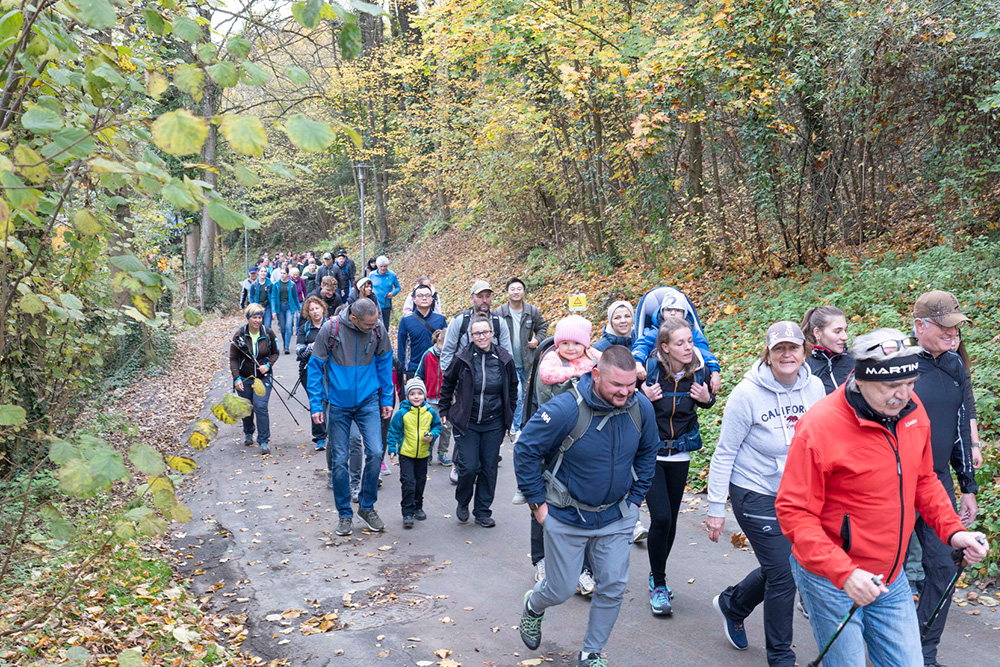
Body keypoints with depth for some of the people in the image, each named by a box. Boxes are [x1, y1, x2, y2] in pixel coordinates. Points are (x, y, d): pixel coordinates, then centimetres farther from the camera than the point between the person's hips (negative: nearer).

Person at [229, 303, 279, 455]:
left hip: (263, 377, -1)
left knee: (261, 407, -13)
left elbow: (275, 353, 7)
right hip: (244, 378, 1)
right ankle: (248, 434, 41)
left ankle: (264, 441, -5)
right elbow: (233, 358, -5)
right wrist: (236, 378, -13)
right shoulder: (239, 334, -9)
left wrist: (268, 365, -12)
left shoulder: (268, 333, -6)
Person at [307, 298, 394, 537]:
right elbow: (315, 367, -6)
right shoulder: (330, 329, -15)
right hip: (337, 403, -1)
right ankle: (345, 514, 20)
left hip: (368, 401, 2)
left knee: (375, 452, -8)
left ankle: (367, 507, 14)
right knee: (339, 460, 4)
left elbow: (384, 364, 7)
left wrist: (387, 399, 8)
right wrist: (315, 405, -7)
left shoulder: (378, 330, -8)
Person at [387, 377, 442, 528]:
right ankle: (407, 513, -1)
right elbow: (394, 431, -4)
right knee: (408, 483, -9)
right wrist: (392, 449, -7)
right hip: (406, 454, -3)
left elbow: (437, 425, 12)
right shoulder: (402, 413, -13)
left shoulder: (430, 412, -5)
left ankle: (418, 507, 34)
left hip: (423, 454, 3)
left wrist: (432, 435, -8)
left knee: (420, 481, 16)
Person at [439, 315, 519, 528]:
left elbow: (512, 388, 13)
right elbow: (447, 383, 7)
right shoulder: (463, 358, -9)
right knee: (469, 467, -7)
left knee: (489, 468, 7)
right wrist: (444, 411, 9)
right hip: (466, 422, -2)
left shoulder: (504, 358, -3)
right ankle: (462, 502, 22)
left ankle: (482, 511, 23)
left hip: (494, 424, 2)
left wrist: (509, 414, 14)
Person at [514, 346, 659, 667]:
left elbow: (648, 452, 9)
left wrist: (636, 498, 7)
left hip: (616, 518, 4)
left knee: (613, 588, 8)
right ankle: (533, 607, 47)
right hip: (567, 518, -3)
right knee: (561, 590, 10)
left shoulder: (641, 408, -12)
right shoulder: (565, 410, -27)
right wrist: (537, 502, -12)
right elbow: (525, 451, -16)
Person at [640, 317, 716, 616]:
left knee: (671, 518, 12)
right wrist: (643, 397, -27)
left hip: (680, 455, 4)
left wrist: (707, 398, -9)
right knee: (661, 518, -12)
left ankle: (657, 575, 34)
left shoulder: (697, 369, -6)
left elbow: (704, 403, 13)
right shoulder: (649, 368, -18)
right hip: (649, 453, -4)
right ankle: (658, 585, 8)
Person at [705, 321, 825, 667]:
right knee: (783, 574, -2)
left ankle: (732, 604, 43)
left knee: (780, 567, 15)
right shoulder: (747, 394, -18)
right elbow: (724, 453, -12)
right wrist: (716, 508, -11)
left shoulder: (814, 387, -4)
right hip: (756, 493, -6)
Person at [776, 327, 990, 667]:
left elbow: (923, 481, 13)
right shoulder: (818, 428, -24)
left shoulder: (912, 410, -3)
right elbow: (794, 512, -22)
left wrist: (952, 530, -1)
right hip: (831, 580, -6)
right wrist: (843, 573, -30)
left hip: (891, 579, 6)